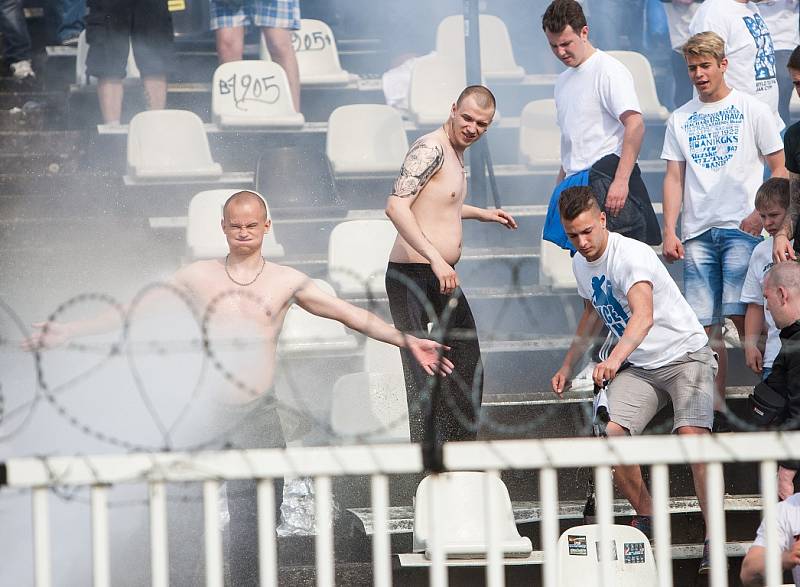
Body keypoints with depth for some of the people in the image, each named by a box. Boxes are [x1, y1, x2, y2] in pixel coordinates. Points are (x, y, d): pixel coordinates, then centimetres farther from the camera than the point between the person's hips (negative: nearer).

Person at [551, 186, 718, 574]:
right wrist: (567, 366, 25)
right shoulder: (581, 265, 2)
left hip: (686, 355, -7)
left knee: (691, 435, -29)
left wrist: (615, 359, -58)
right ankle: (646, 514, 7)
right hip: (639, 367, 7)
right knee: (608, 436, -16)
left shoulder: (632, 255, -24)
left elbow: (643, 315, -42)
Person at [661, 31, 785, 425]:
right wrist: (669, 232, 1)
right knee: (705, 325, -1)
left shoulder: (752, 110, 5)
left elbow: (779, 169, 4)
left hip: (742, 228, -3)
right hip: (697, 232, 3)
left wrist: (761, 215, -9)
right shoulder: (680, 119, 14)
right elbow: (674, 178, 11)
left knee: (742, 315, -14)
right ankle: (714, 407, 4)